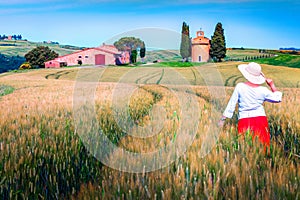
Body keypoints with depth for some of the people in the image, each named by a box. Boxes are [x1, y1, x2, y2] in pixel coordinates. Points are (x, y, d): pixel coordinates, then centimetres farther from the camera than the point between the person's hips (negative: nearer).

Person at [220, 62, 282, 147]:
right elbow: (278, 98, 15)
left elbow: (231, 103, -2)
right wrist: (272, 85, 22)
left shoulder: (240, 87, -5)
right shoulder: (263, 90, 0)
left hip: (244, 121, -1)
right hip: (260, 120, 1)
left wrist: (223, 118, 4)